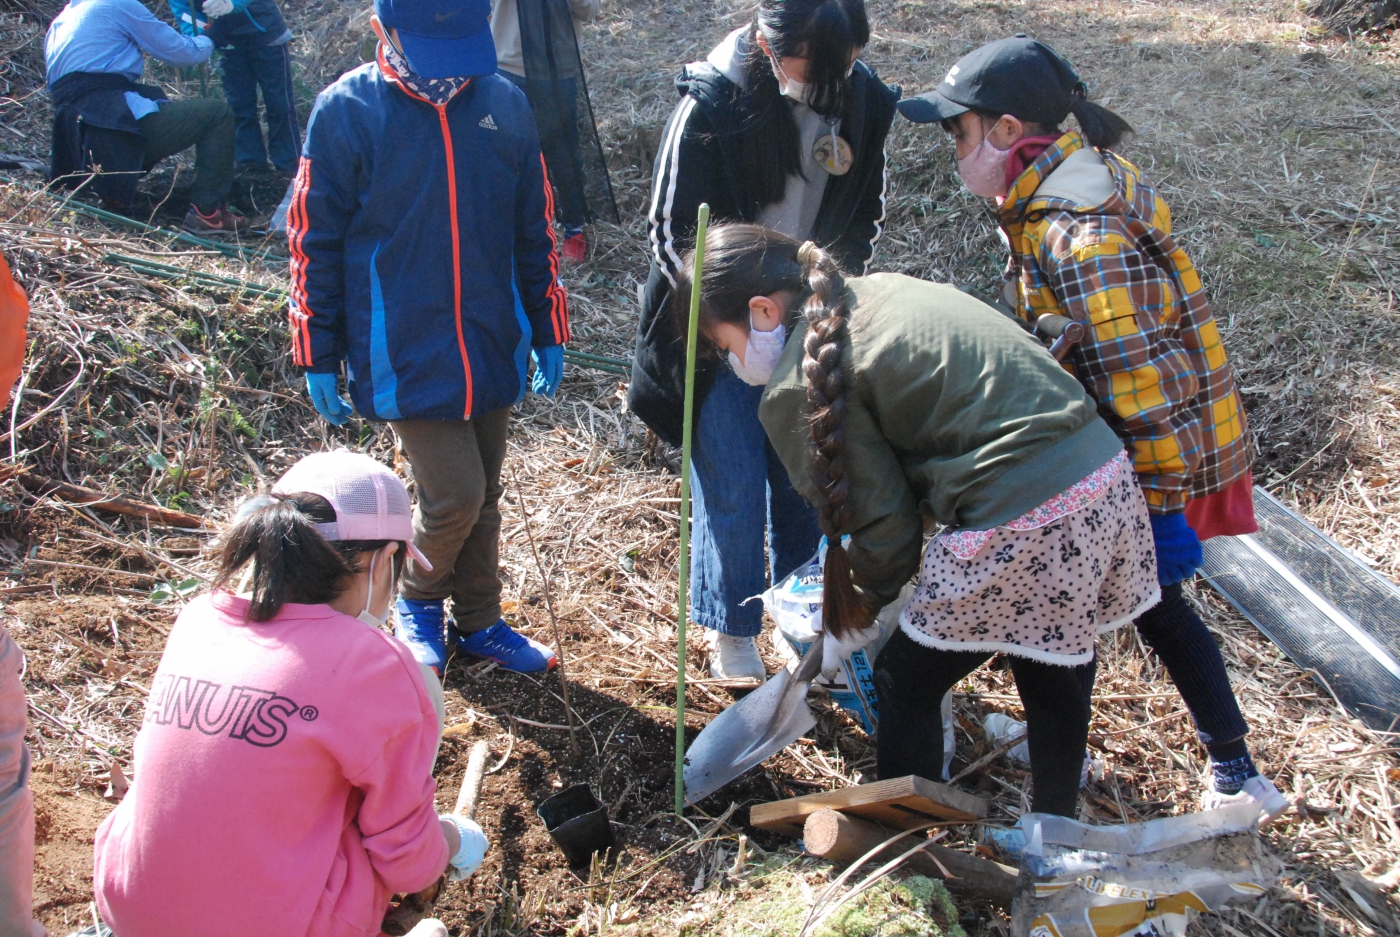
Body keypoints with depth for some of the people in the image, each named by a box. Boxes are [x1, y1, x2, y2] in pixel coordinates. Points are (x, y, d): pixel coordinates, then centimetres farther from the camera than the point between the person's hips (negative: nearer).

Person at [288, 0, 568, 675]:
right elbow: (313, 243, -3)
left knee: (483, 496, 14)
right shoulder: (348, 111, -9)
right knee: (454, 496, -7)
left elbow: (534, 230, 10)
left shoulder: (505, 104, 1)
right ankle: (418, 603, 23)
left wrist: (548, 333, 11)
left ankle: (478, 620, 35)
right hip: (402, 358, -4)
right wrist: (319, 359, -3)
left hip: (493, 351, 4)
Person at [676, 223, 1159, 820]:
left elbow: (884, 527, -7)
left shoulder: (799, 388, -10)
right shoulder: (880, 287, 14)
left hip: (1018, 525, -8)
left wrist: (854, 619, 13)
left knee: (905, 681, 12)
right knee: (1052, 673, 26)